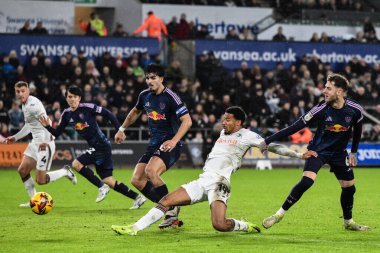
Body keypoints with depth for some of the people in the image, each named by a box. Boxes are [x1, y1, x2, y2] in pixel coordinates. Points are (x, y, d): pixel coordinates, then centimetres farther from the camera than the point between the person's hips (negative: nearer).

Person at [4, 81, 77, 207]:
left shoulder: (32, 105, -19)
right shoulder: (25, 105, 13)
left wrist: (44, 141, -38)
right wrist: (15, 137, 29)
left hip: (45, 144, -10)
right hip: (35, 143, 10)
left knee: (40, 180, -7)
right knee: (22, 171, 7)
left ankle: (65, 172, 14)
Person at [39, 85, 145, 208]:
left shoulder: (87, 108, -12)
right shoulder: (66, 114, 7)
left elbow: (107, 114, -9)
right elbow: (57, 133, 10)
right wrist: (47, 126, -9)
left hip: (101, 145, -8)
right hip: (95, 147, 8)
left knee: (76, 164, -18)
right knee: (108, 181, 8)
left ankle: (102, 187, -7)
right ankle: (137, 197, 16)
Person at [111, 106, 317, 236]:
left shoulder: (247, 136, 1)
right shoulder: (223, 133, 22)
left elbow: (272, 146, 0)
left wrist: (300, 155, -4)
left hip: (219, 183, -7)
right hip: (202, 182, 7)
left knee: (220, 225, -28)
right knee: (166, 201, -5)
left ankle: (244, 226, 2)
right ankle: (134, 229, -6)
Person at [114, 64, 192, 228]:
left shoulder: (170, 97, -14)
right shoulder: (145, 96, 8)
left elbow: (187, 120, -20)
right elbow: (136, 111, 30)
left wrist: (174, 141, -31)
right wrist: (122, 129, 31)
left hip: (169, 145, -8)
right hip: (154, 144, 8)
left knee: (151, 171, -31)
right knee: (137, 180, -3)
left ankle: (171, 209, -17)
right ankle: (170, 209, 3)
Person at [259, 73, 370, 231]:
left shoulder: (355, 110, -15)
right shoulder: (321, 109, -22)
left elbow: (357, 130, 8)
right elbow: (295, 127, -20)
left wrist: (353, 152, 11)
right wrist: (268, 141, -22)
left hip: (339, 153, 4)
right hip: (318, 150, -3)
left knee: (349, 187, 6)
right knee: (306, 181, -24)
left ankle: (348, 222, 31)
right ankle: (279, 214, -15)